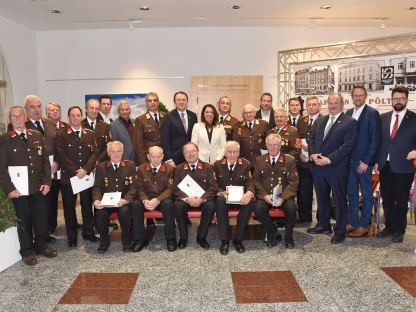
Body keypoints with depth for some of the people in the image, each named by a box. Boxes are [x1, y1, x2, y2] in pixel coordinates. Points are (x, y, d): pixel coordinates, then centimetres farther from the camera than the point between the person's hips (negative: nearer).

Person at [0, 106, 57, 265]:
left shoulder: (37, 136, 8)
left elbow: (45, 161, 8)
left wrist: (47, 182, 0)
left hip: (39, 187, 3)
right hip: (19, 188, -3)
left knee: (42, 218, 10)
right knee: (24, 220, 8)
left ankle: (41, 245, 30)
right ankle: (27, 251, 25)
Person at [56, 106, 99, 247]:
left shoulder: (90, 134, 9)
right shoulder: (61, 134, 0)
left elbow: (94, 153, 2)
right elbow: (61, 156, -7)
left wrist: (85, 169, -12)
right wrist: (75, 171, -13)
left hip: (87, 175, 2)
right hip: (68, 176, -2)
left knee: (87, 205, 9)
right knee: (69, 207, 5)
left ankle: (88, 233, 22)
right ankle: (72, 236, 17)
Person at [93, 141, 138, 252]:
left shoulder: (130, 165, 4)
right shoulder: (101, 167, 8)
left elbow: (133, 187, -2)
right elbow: (97, 187, 5)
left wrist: (125, 199, -21)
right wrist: (96, 200, -17)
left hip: (124, 201, -1)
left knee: (124, 210, -33)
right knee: (100, 212, -29)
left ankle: (126, 241, -9)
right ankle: (104, 241, -3)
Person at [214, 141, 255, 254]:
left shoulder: (245, 164, 6)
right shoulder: (218, 165, 6)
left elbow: (250, 182, -1)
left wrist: (249, 192, -25)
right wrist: (222, 192, -22)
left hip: (240, 197, 1)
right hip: (224, 196, 0)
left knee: (250, 202, -32)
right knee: (220, 201, -35)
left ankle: (238, 239, -18)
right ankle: (224, 241, -25)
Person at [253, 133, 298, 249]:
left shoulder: (290, 160, 5)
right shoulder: (259, 160, 11)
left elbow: (293, 182, -2)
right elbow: (256, 180, 5)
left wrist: (283, 197, -17)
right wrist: (264, 195, -13)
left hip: (284, 195, -1)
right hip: (265, 195, 1)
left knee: (291, 207, -31)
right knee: (258, 208, -29)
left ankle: (288, 237, -2)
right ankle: (274, 234, -2)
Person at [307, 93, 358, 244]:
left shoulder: (350, 122, -6)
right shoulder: (320, 121, 15)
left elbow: (347, 145, -14)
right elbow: (312, 139, 14)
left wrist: (329, 159, -19)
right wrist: (313, 154, -5)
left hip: (337, 168, -6)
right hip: (318, 167, 6)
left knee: (339, 200, 5)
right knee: (321, 198, 16)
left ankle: (340, 231, 18)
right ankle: (323, 225, 32)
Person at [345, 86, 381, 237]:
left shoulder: (372, 113, -7)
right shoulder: (348, 113, 10)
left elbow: (375, 139, -11)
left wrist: (366, 161, -14)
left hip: (364, 161, -5)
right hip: (349, 160, 6)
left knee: (366, 194, 7)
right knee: (351, 193, 12)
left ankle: (364, 225, 17)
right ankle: (352, 222, 24)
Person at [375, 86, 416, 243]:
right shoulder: (383, 118, 9)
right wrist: (376, 161, 5)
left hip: (403, 167, -3)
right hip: (385, 166, 3)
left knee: (401, 201, 7)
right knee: (387, 199, 12)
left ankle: (399, 230, 22)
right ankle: (389, 227, 27)